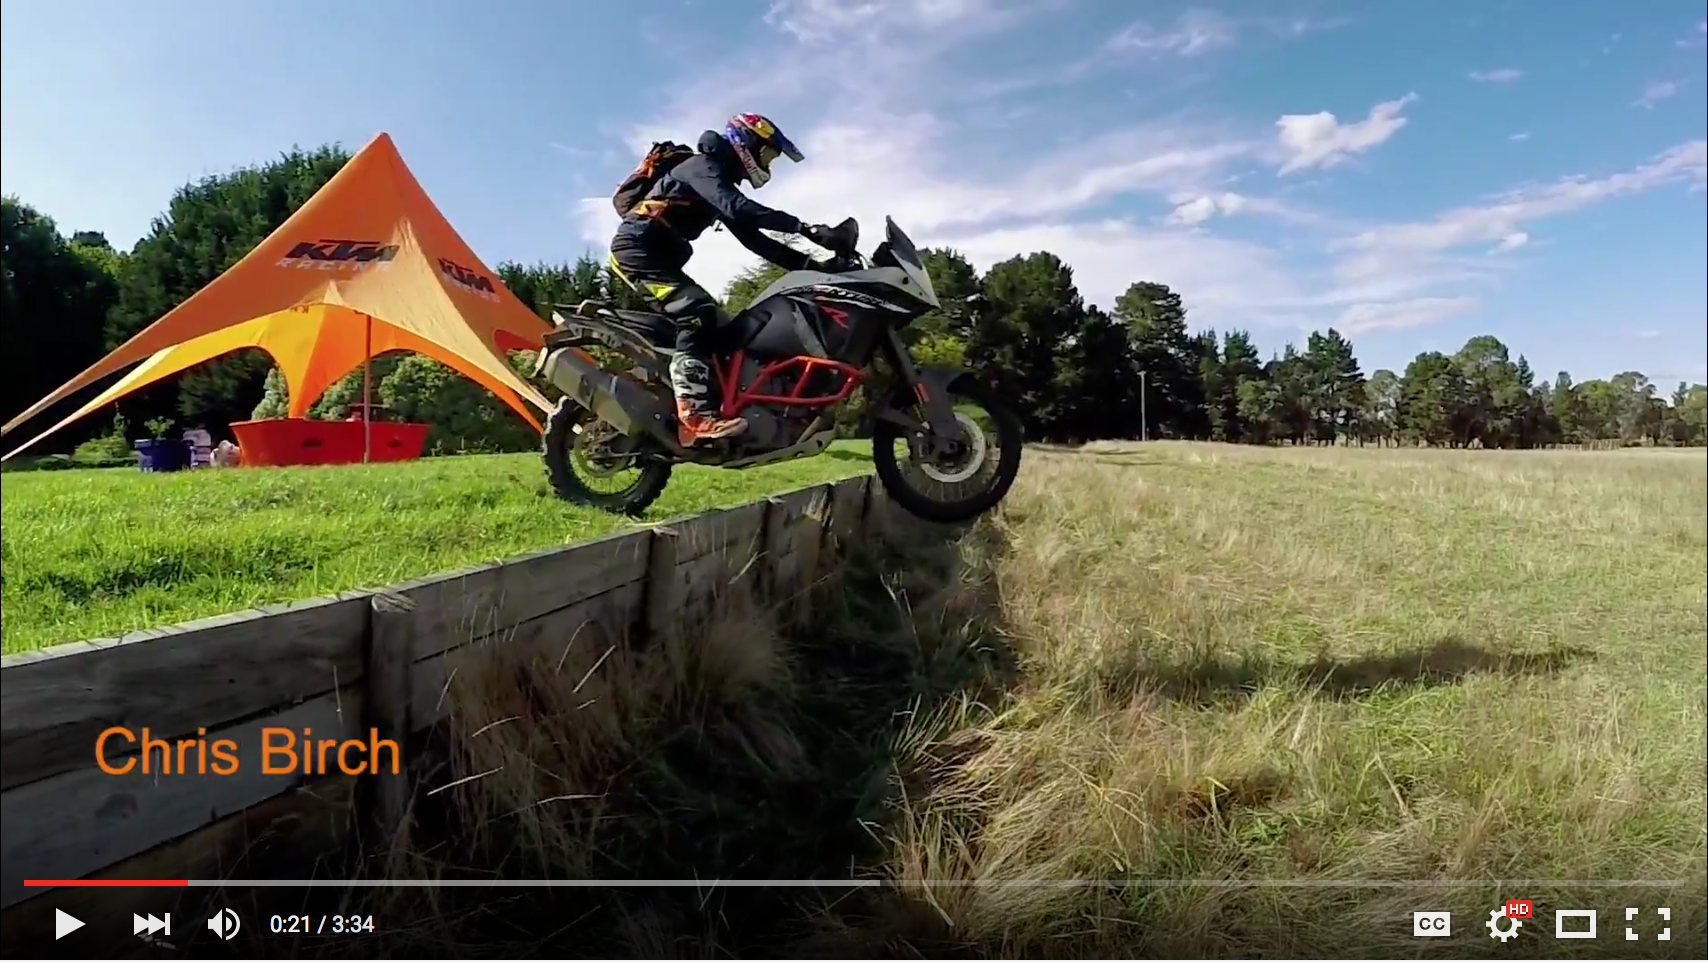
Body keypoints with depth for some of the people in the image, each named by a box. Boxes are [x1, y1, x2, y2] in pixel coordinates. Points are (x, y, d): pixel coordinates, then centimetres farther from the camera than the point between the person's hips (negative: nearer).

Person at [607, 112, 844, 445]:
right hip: (638, 248, -10)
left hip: (657, 255, 10)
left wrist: (807, 263, 3)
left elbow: (752, 238, 15)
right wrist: (804, 228, -34)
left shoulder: (722, 183, 21)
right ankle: (694, 415, -37)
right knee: (698, 313, -26)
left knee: (716, 323, 5)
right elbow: (737, 209, -28)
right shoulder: (704, 166, -9)